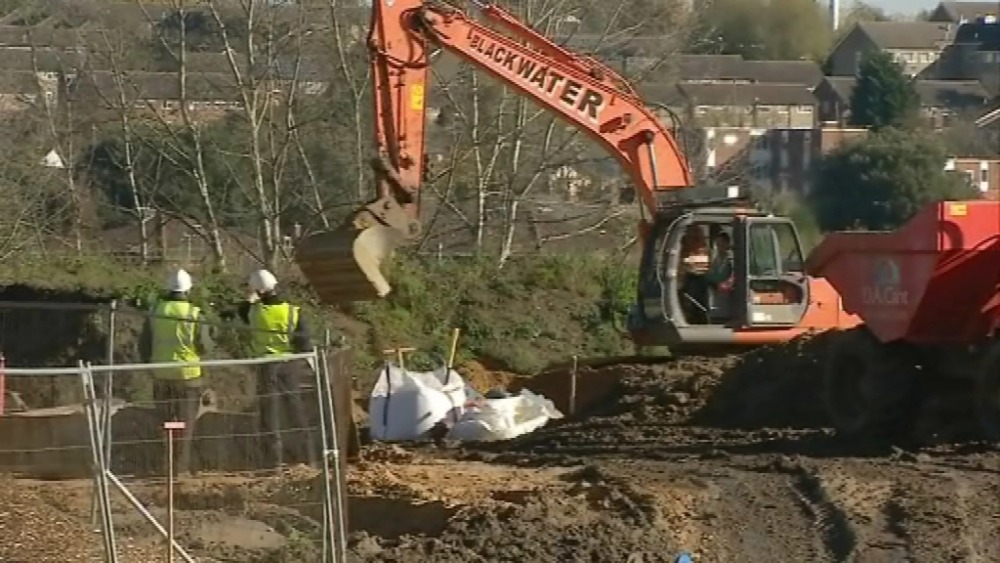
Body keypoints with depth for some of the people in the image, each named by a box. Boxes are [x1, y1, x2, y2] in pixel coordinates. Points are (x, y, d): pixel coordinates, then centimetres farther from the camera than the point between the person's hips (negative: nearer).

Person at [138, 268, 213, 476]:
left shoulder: (155, 311, -3)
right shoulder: (194, 314, -12)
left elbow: (143, 344, 3)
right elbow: (204, 347, -7)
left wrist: (150, 363, 20)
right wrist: (210, 335, 14)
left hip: (161, 374, 3)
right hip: (188, 373, -3)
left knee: (165, 420, 14)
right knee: (186, 421, 6)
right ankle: (182, 465, 3)